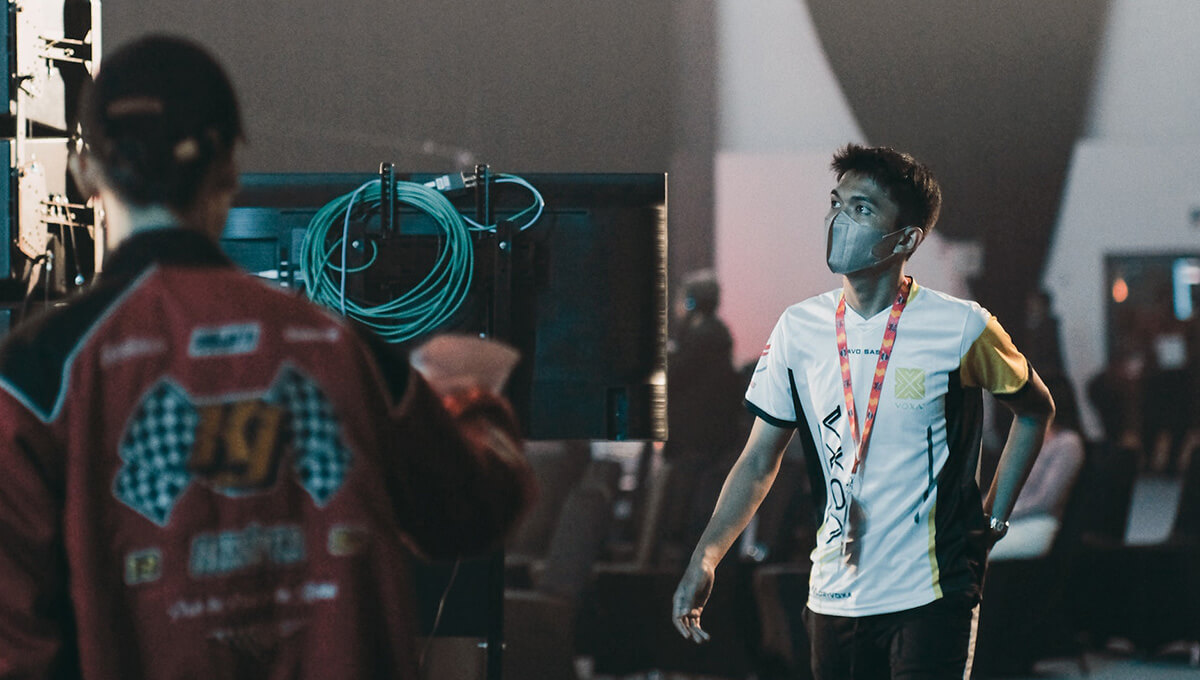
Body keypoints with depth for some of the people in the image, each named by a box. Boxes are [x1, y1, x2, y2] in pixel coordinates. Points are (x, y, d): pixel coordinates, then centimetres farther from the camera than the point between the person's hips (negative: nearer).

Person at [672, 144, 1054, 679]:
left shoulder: (960, 328, -7)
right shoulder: (799, 328, 3)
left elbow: (1035, 409, 11)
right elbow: (759, 461, 9)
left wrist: (992, 520, 5)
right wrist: (705, 559, -3)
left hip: (930, 596, -4)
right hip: (835, 594, 4)